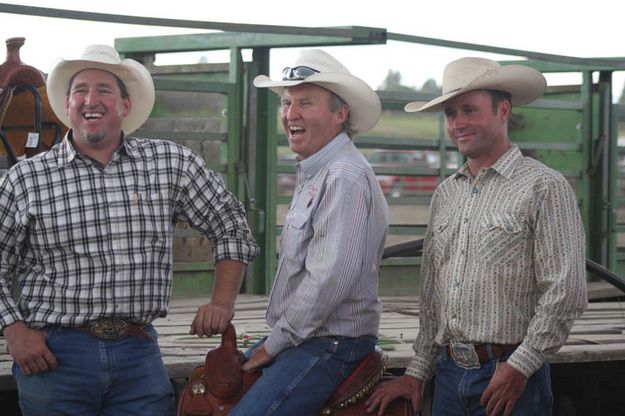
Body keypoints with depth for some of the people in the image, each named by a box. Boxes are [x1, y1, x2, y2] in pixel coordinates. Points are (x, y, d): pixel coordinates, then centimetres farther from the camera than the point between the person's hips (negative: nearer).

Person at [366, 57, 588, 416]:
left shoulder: (545, 188, -6)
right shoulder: (446, 195, 15)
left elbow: (566, 293, -12)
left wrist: (519, 366, -15)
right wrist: (417, 373, 14)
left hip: (512, 376, -6)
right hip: (449, 377, 6)